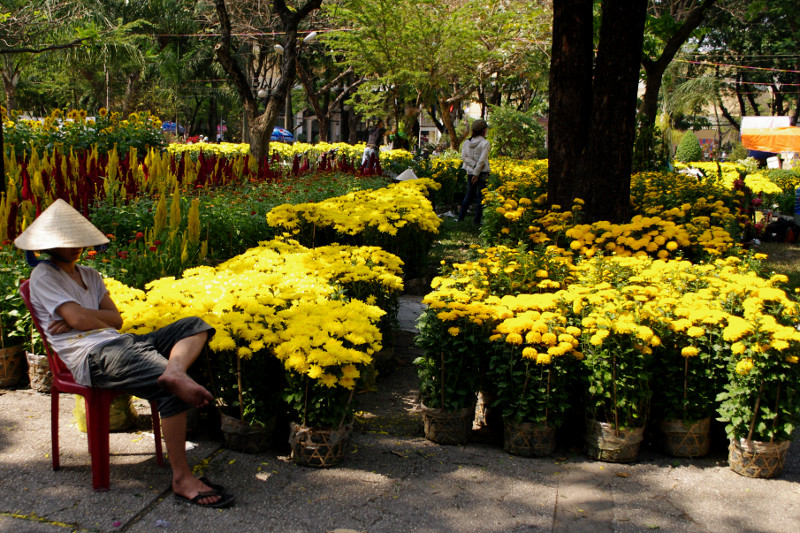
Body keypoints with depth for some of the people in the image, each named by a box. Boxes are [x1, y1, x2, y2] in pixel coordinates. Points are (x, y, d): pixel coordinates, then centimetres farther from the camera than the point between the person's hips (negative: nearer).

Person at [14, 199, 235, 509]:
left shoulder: (89, 275, 27)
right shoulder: (43, 276, 3)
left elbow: (117, 320, 13)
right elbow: (79, 319, -12)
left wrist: (81, 316, -3)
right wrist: (103, 319, 9)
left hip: (119, 343, 9)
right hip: (91, 356, -9)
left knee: (194, 327, -4)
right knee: (171, 391, -27)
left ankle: (173, 371, -39)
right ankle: (182, 479, -25)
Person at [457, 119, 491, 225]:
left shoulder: (466, 142, 5)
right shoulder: (485, 143, -11)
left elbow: (464, 156, -4)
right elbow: (482, 160, -16)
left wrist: (474, 165, -9)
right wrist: (476, 173, -12)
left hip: (470, 172, 6)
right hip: (482, 173, -5)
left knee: (469, 195, 18)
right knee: (480, 196, 3)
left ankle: (460, 217, 18)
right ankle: (477, 221, 5)